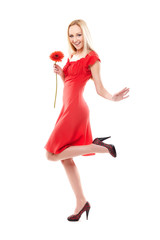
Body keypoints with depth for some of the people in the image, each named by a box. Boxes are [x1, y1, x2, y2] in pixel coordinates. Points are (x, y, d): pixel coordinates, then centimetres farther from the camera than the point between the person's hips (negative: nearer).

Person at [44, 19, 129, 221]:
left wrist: (113, 98, -27)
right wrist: (60, 73, 6)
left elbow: (99, 89, -9)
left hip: (76, 109, -8)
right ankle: (81, 202, 18)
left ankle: (97, 147, -2)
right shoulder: (72, 56, 16)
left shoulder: (91, 57, -6)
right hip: (68, 108, 8)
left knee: (52, 154, -9)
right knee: (66, 159, 9)